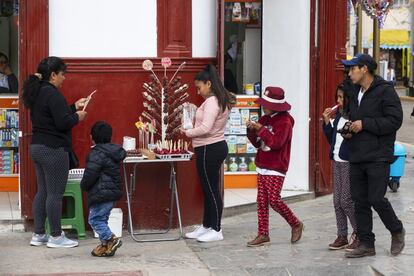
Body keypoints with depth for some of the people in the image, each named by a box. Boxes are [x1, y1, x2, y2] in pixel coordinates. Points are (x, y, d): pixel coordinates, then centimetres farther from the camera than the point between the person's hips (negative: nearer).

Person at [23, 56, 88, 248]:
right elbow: (62, 123, -22)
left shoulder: (37, 92, 12)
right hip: (53, 150, -10)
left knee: (42, 192, 13)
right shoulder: (52, 93, -17)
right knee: (55, 194, -3)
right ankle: (56, 237, 3)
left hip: (38, 147, 10)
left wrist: (74, 107, 16)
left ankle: (38, 234, 17)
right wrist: (77, 117, -4)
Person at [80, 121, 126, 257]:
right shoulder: (113, 151, 13)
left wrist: (84, 185, 1)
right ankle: (105, 245, 18)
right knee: (102, 219, 17)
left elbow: (90, 174, -20)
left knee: (94, 219, -5)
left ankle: (111, 239, -13)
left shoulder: (97, 153, -17)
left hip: (101, 193, -10)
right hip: (113, 191, 10)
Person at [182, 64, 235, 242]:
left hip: (210, 149, -10)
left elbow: (205, 128, -24)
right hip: (214, 147, 10)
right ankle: (206, 226, 25)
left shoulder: (212, 102, -17)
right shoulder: (219, 100, 15)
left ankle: (216, 230, 3)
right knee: (208, 189, 16)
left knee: (211, 189, -3)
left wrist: (187, 132, -11)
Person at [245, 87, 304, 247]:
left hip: (276, 168, -8)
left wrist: (261, 129, -23)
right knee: (261, 201, 5)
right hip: (262, 166, 8)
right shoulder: (264, 119, 12)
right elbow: (257, 143, 14)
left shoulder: (284, 121, -11)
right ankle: (263, 234, 10)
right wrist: (252, 130, -4)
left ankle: (296, 225, 10)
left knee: (274, 200, -10)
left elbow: (277, 143, -22)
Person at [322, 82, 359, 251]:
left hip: (349, 162, -8)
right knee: (337, 202, 9)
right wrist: (327, 122, 4)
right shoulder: (339, 114, 10)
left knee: (346, 201, -6)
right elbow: (331, 139, 15)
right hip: (337, 162, 8)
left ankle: (359, 235, 8)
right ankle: (342, 236, 17)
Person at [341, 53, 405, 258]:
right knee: (360, 201, 7)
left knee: (376, 199, -10)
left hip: (378, 158, -8)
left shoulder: (385, 91, -9)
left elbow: (395, 121, -16)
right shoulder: (355, 93, 16)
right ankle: (366, 244, 14)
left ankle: (397, 231, 16)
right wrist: (348, 131, 6)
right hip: (357, 157, 8)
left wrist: (364, 124, -17)